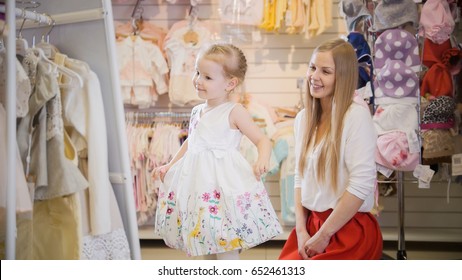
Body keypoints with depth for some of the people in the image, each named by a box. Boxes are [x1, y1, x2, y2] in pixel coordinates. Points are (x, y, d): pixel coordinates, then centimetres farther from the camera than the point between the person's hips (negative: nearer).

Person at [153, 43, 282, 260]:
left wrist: (262, 161, -28)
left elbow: (262, 140, -9)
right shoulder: (197, 112, 12)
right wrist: (169, 166, 25)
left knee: (225, 246, -6)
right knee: (203, 241, 15)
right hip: (196, 181, 7)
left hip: (224, 182, -7)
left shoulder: (234, 112, -8)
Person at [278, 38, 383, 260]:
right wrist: (301, 230, -2)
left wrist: (323, 235, -13)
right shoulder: (303, 118, 8)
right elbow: (300, 178, 10)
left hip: (350, 229, -6)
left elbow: (361, 184, -18)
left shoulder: (356, 115, -13)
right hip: (311, 223, 6)